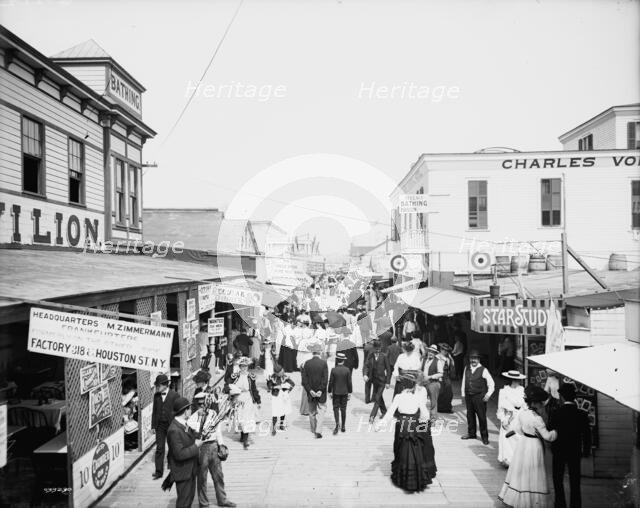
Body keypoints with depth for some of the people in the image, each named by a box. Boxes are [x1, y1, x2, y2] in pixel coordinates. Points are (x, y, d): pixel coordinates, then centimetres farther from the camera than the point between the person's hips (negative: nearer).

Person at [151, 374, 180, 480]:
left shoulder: (175, 395, -10)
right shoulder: (156, 395, 4)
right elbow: (154, 411, 9)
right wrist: (153, 426, 6)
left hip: (171, 425, -3)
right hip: (160, 425, 3)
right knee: (159, 448, 2)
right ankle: (158, 471, 8)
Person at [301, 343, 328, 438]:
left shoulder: (307, 363, -5)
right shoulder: (323, 363, -12)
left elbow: (304, 379, -7)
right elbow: (325, 379, -15)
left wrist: (310, 390, -6)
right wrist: (321, 390, -12)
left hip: (310, 392, 3)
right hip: (321, 393, -3)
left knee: (312, 411, 19)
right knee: (321, 410, 10)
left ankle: (314, 429, 32)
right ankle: (318, 430, -2)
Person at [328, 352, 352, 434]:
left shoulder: (333, 370, -12)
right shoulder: (347, 370, -9)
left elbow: (331, 382, -8)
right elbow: (349, 382, -5)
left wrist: (330, 392, 3)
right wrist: (349, 392, 5)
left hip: (336, 392, -1)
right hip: (344, 392, 1)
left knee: (336, 408, 7)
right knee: (343, 409, 12)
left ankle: (337, 424, -13)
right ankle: (343, 427, 18)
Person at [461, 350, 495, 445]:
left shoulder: (483, 370, -7)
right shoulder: (467, 369, 8)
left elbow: (491, 383, -2)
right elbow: (464, 381, 15)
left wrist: (488, 394, -7)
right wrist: (463, 393, 13)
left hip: (479, 397, -5)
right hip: (468, 396, 5)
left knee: (482, 416, -1)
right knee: (470, 415, 12)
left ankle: (484, 437, 12)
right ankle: (471, 433, 27)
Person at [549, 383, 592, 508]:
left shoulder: (555, 413, -16)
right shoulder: (582, 414, -13)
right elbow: (587, 435, -4)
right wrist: (586, 451, 11)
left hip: (558, 452, -1)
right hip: (575, 453, 1)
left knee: (558, 481, 15)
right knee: (575, 483, 14)